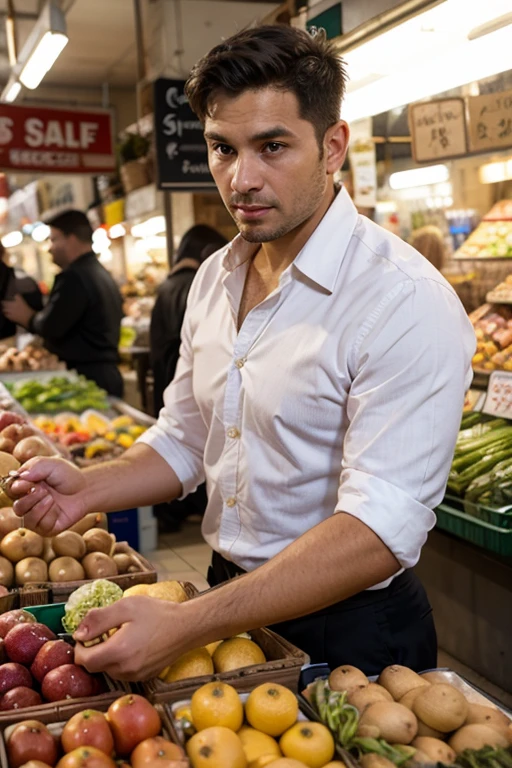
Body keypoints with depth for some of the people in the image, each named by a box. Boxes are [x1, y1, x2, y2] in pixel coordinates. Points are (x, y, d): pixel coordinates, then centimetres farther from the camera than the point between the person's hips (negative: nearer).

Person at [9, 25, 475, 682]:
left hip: (347, 632, -6)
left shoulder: (405, 301, -23)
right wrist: (89, 488, -8)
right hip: (228, 601, 7)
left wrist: (187, 626, -33)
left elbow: (380, 528, -29)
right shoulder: (214, 279, 1)